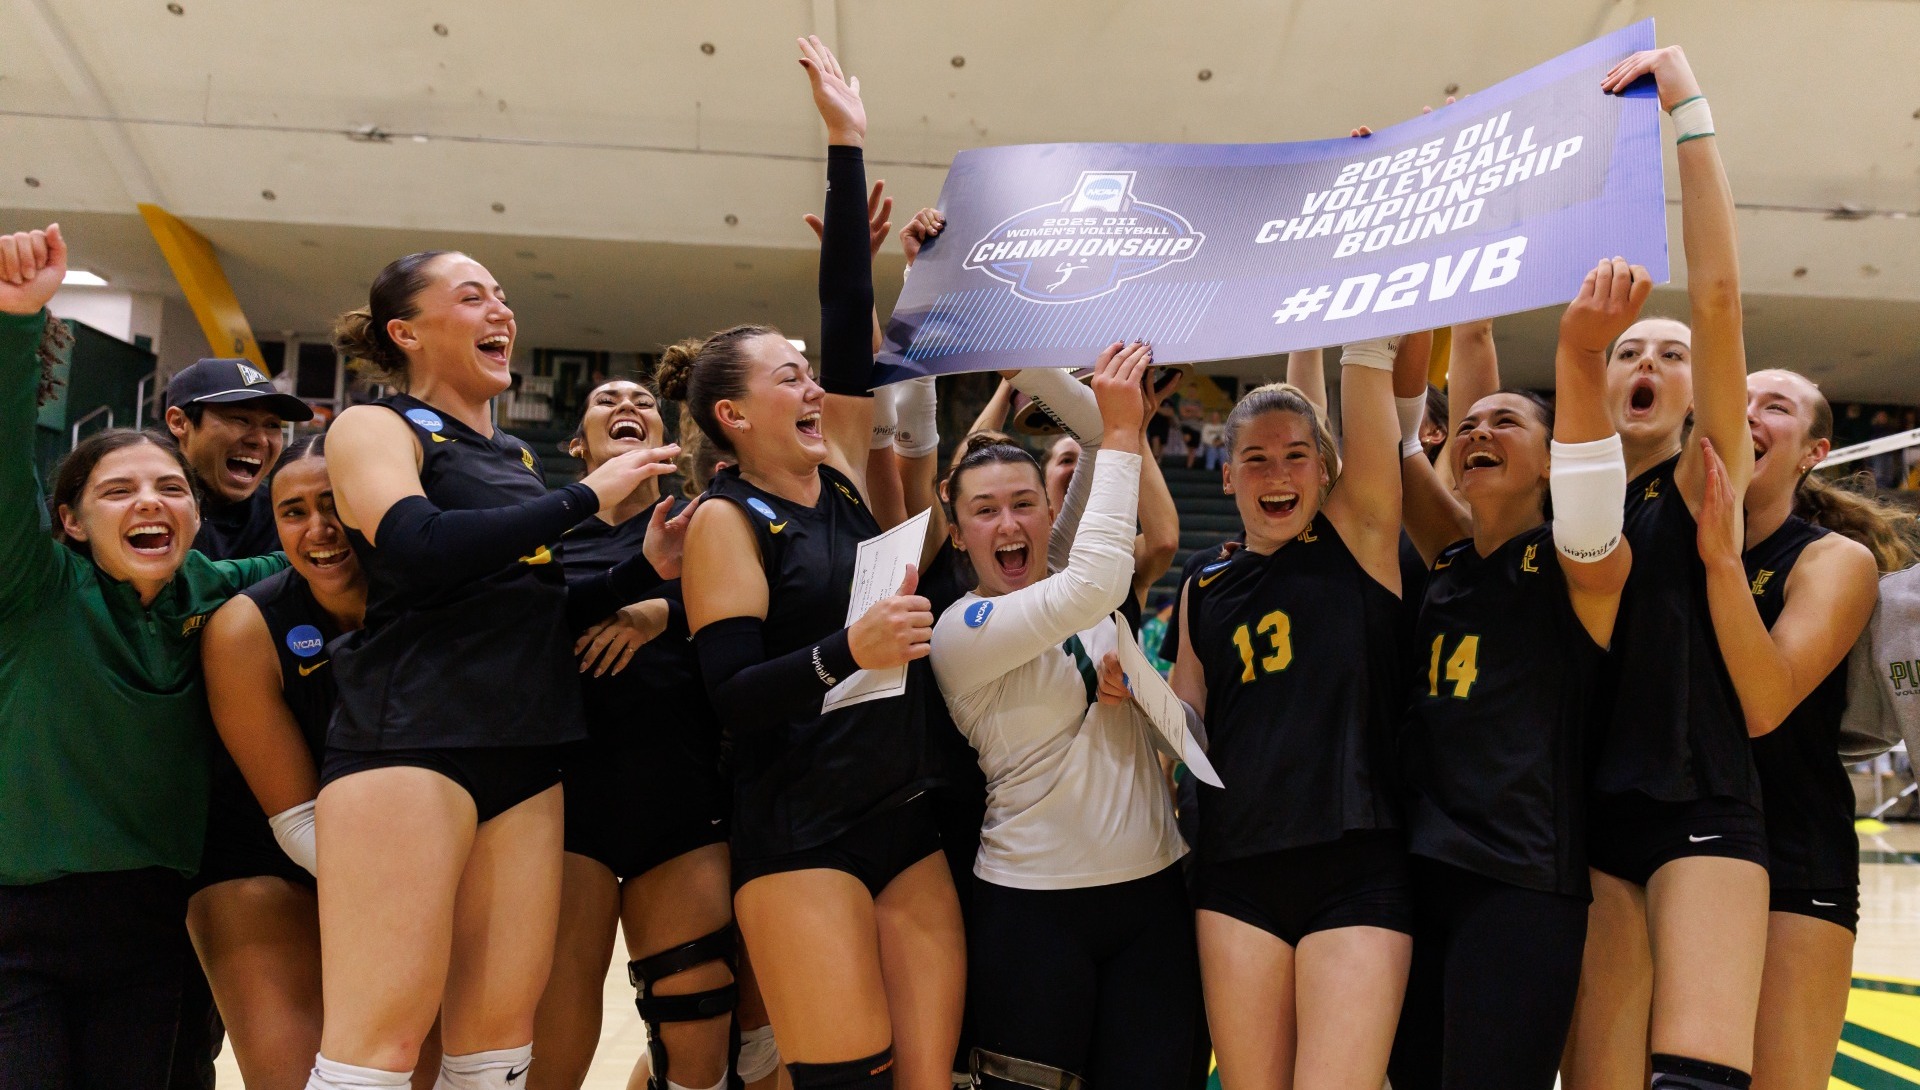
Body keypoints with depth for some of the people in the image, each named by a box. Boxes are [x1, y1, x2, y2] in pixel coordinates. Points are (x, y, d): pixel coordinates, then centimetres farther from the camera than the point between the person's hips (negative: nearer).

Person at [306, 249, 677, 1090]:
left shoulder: (517, 458, 20)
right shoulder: (373, 427, 1)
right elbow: (418, 549, -19)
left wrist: (644, 565, 7)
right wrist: (584, 498, -13)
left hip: (527, 756, 7)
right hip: (408, 742, -6)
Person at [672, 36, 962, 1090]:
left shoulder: (839, 480, 12)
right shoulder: (726, 520, -4)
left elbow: (848, 325, 8)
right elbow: (735, 697, -12)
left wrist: (848, 149, 8)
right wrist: (845, 652, -28)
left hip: (908, 825, 6)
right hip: (801, 839, -6)